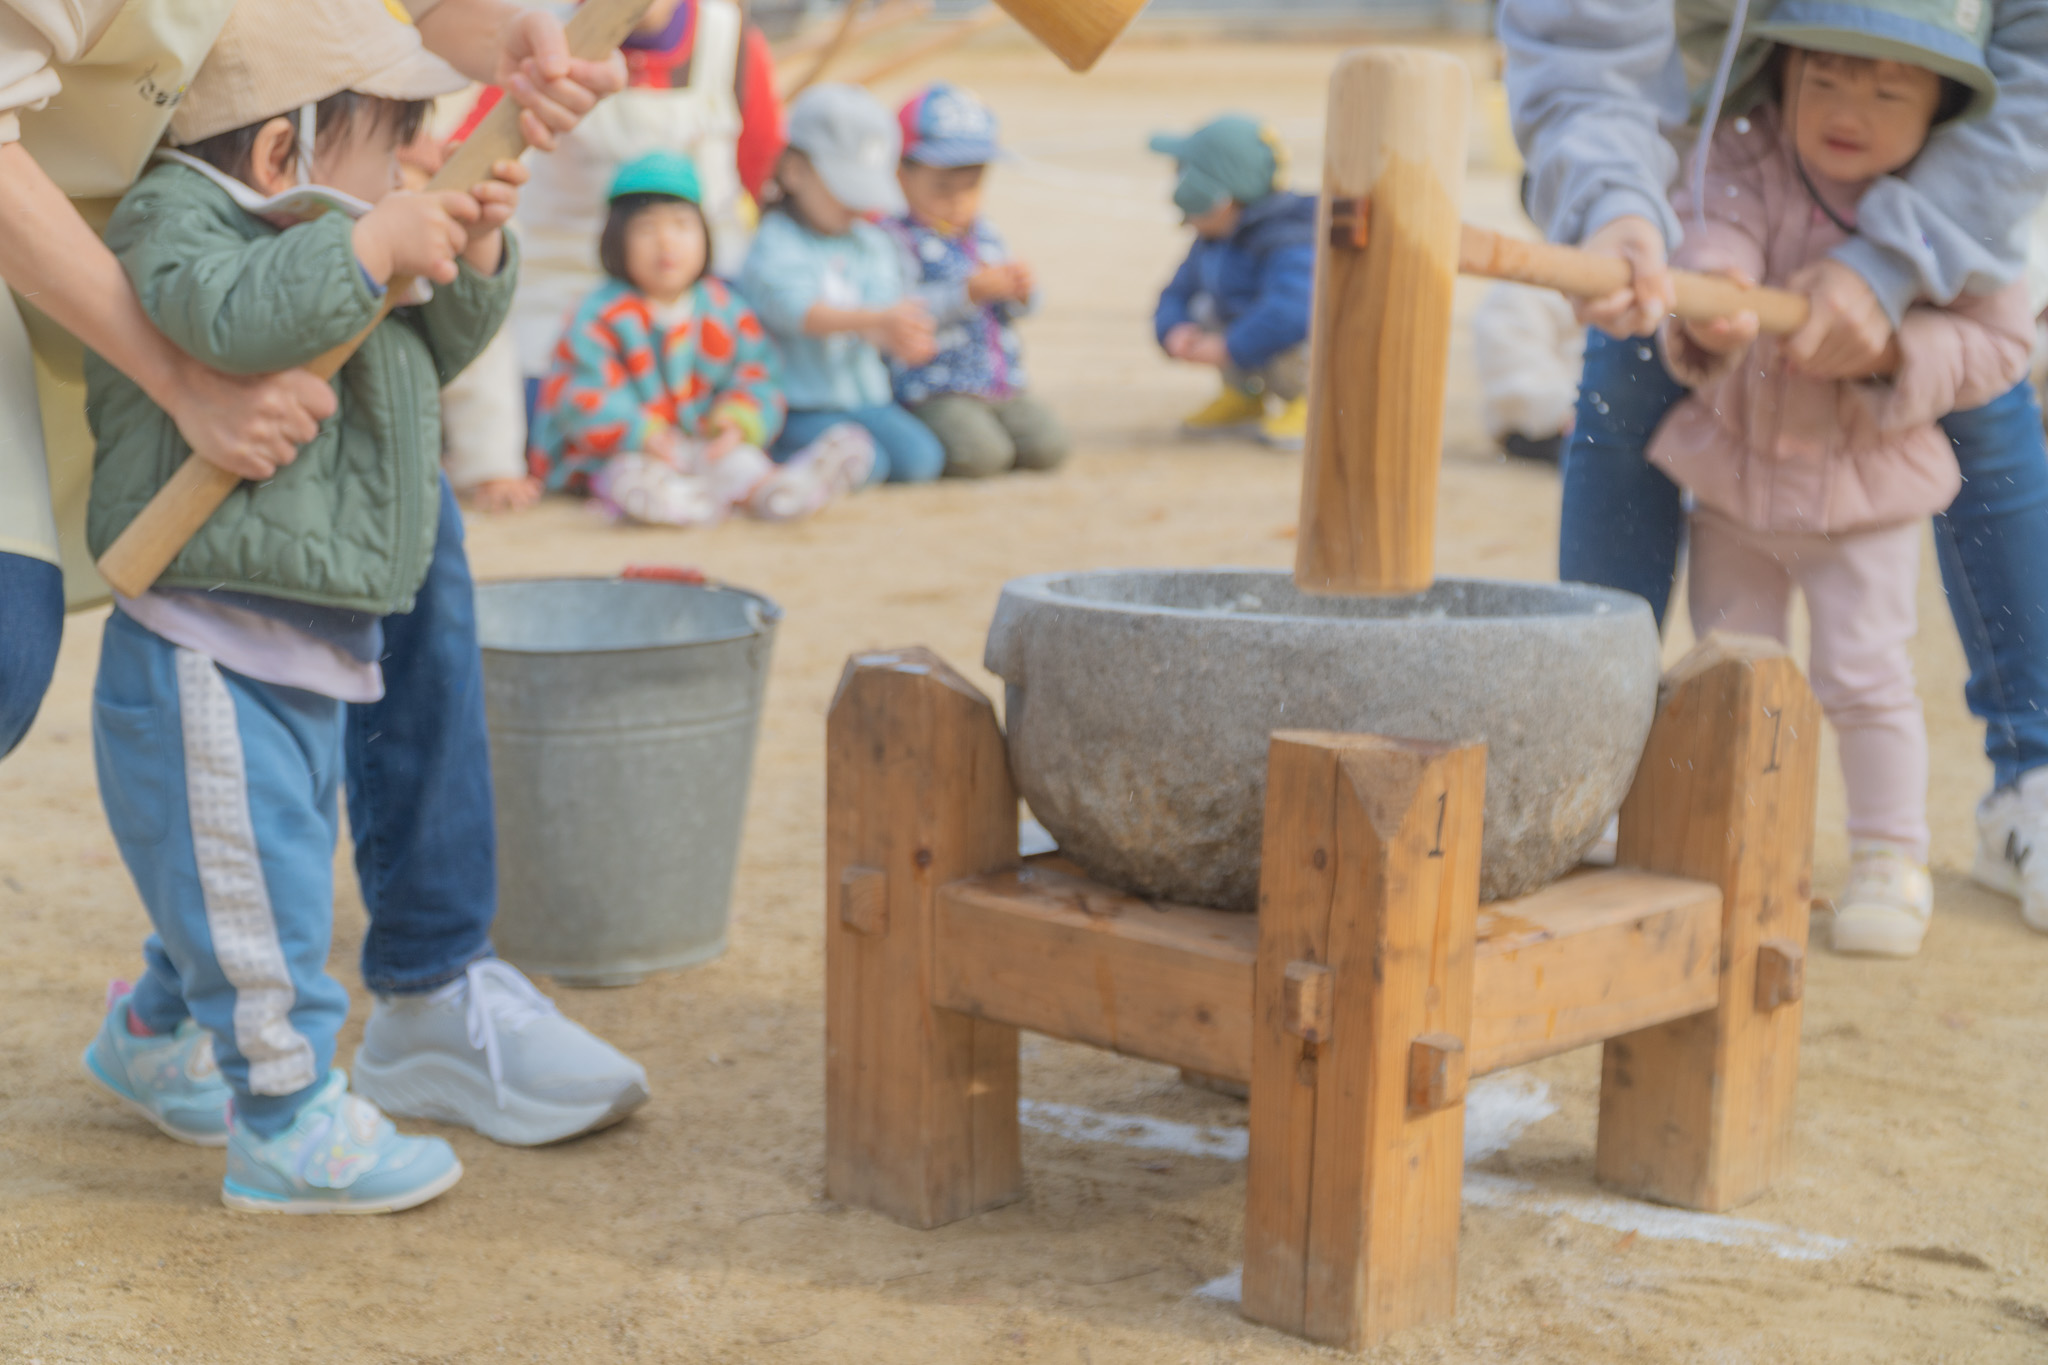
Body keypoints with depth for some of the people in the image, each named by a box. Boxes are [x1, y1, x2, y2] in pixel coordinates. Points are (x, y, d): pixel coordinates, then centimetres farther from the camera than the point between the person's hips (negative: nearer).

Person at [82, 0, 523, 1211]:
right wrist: (375, 243, -31)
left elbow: (434, 348, 21)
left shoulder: (311, 242, 14)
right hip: (209, 663, -10)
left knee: (267, 874, 25)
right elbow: (239, 316, -37)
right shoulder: (176, 223, -15)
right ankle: (290, 1121, 11)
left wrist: (471, 254, 4)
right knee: (254, 890, -1)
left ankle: (148, 1034, 46)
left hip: (308, 656, 10)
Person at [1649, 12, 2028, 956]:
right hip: (1733, 465, 2)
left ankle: (1892, 861, 16)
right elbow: (1714, 244, -29)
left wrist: (1895, 347, -25)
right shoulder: (1746, 162, -12)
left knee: (1864, 677, -2)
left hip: (1868, 485, -2)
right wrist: (1709, 314, -52)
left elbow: (2001, 340, -8)